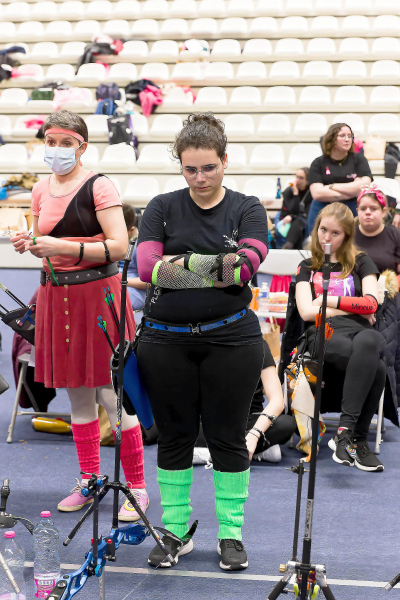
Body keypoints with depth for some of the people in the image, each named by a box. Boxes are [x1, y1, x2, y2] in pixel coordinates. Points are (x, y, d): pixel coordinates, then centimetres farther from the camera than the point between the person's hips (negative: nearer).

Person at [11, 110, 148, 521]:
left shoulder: (98, 187, -8)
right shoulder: (41, 191, 11)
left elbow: (118, 246, -15)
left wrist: (66, 247, -22)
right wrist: (30, 246, 0)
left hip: (97, 293, -6)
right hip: (55, 294, 6)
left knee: (112, 394, -6)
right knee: (76, 394, 12)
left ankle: (137, 486, 3)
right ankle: (88, 480, 23)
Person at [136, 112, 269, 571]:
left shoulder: (247, 209, 2)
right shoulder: (162, 209, 4)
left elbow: (248, 264, -15)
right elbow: (146, 266, -11)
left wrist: (176, 266, -15)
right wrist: (217, 267, -14)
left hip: (230, 339, -1)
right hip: (166, 340, 1)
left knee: (227, 437, 6)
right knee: (174, 437, 9)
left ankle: (231, 533, 17)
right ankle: (175, 531, 21)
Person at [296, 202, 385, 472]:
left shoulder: (361, 263, 22)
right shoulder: (307, 267, 22)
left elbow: (372, 303, 6)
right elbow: (307, 312, 5)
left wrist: (330, 300, 5)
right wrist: (352, 307, 5)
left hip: (359, 331, 1)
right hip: (323, 335, -1)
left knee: (367, 343, -43)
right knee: (375, 367, -37)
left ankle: (345, 430, -42)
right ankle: (358, 439, -34)